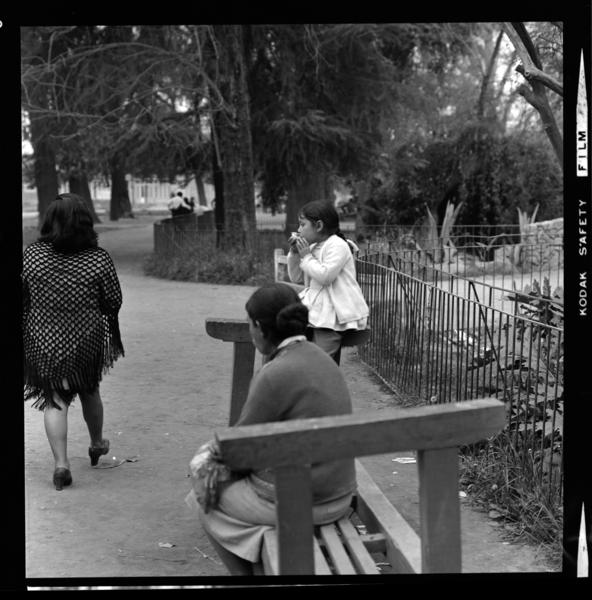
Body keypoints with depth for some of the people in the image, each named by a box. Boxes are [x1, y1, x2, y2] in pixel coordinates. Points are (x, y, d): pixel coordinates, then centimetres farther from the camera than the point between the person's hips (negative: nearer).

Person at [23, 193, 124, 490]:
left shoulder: (31, 255, -10)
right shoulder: (99, 259, -13)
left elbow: (21, 300, -2)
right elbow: (114, 303, -6)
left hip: (43, 342, -1)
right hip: (87, 340, 1)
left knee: (54, 400, 7)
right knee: (89, 390, 22)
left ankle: (61, 463, -5)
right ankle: (97, 444, 43)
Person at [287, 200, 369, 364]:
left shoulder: (338, 245, -11)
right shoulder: (312, 247, 16)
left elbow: (325, 276, -22)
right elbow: (296, 278, 19)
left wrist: (306, 257, -11)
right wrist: (294, 253, 5)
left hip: (333, 315, -9)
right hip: (316, 311, 9)